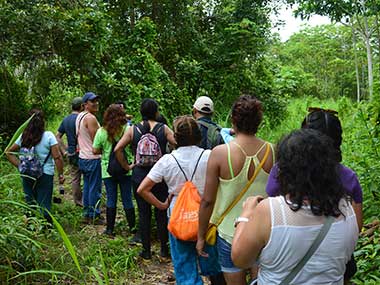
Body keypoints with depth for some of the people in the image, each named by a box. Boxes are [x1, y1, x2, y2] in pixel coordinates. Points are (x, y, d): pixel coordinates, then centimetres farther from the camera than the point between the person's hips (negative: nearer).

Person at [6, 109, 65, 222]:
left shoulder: (23, 136, 2)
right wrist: (61, 175, -4)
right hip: (45, 175, -4)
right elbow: (57, 157, -13)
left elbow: (8, 152, 7)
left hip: (27, 175, 4)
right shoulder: (48, 136, -10)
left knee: (29, 204, 15)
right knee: (44, 205, 3)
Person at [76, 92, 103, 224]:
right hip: (92, 158, -10)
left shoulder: (79, 116, 12)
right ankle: (94, 216, 5)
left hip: (83, 157, 10)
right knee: (95, 188, -1)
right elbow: (96, 142, -19)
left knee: (87, 186, 15)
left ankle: (86, 214, 22)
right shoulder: (90, 118, -17)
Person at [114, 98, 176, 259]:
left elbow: (117, 149, -7)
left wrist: (126, 166, 2)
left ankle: (146, 251, 17)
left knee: (143, 213, 9)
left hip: (140, 175, 1)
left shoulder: (133, 130, -2)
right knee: (162, 212, 10)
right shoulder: (164, 129, -5)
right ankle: (164, 250, 19)